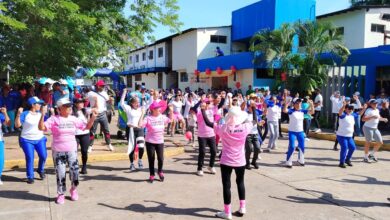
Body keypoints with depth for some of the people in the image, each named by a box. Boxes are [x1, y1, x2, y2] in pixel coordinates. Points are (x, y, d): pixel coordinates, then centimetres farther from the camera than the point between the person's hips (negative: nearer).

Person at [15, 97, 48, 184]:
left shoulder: (41, 114, 3)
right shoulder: (25, 114, -8)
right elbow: (17, 125, -15)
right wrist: (19, 114, -25)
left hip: (40, 139, 3)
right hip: (27, 140, -3)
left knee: (43, 156, -2)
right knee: (29, 158, -3)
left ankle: (41, 170, 26)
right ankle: (30, 177, 11)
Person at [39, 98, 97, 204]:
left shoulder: (73, 119, 4)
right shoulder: (54, 119, -7)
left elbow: (86, 127, 10)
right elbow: (41, 128, -17)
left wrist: (93, 118, -4)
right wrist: (42, 115, -29)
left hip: (72, 151, 3)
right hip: (58, 152, -3)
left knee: (74, 171, 2)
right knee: (60, 173, 4)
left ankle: (74, 190, 28)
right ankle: (60, 194, 22)